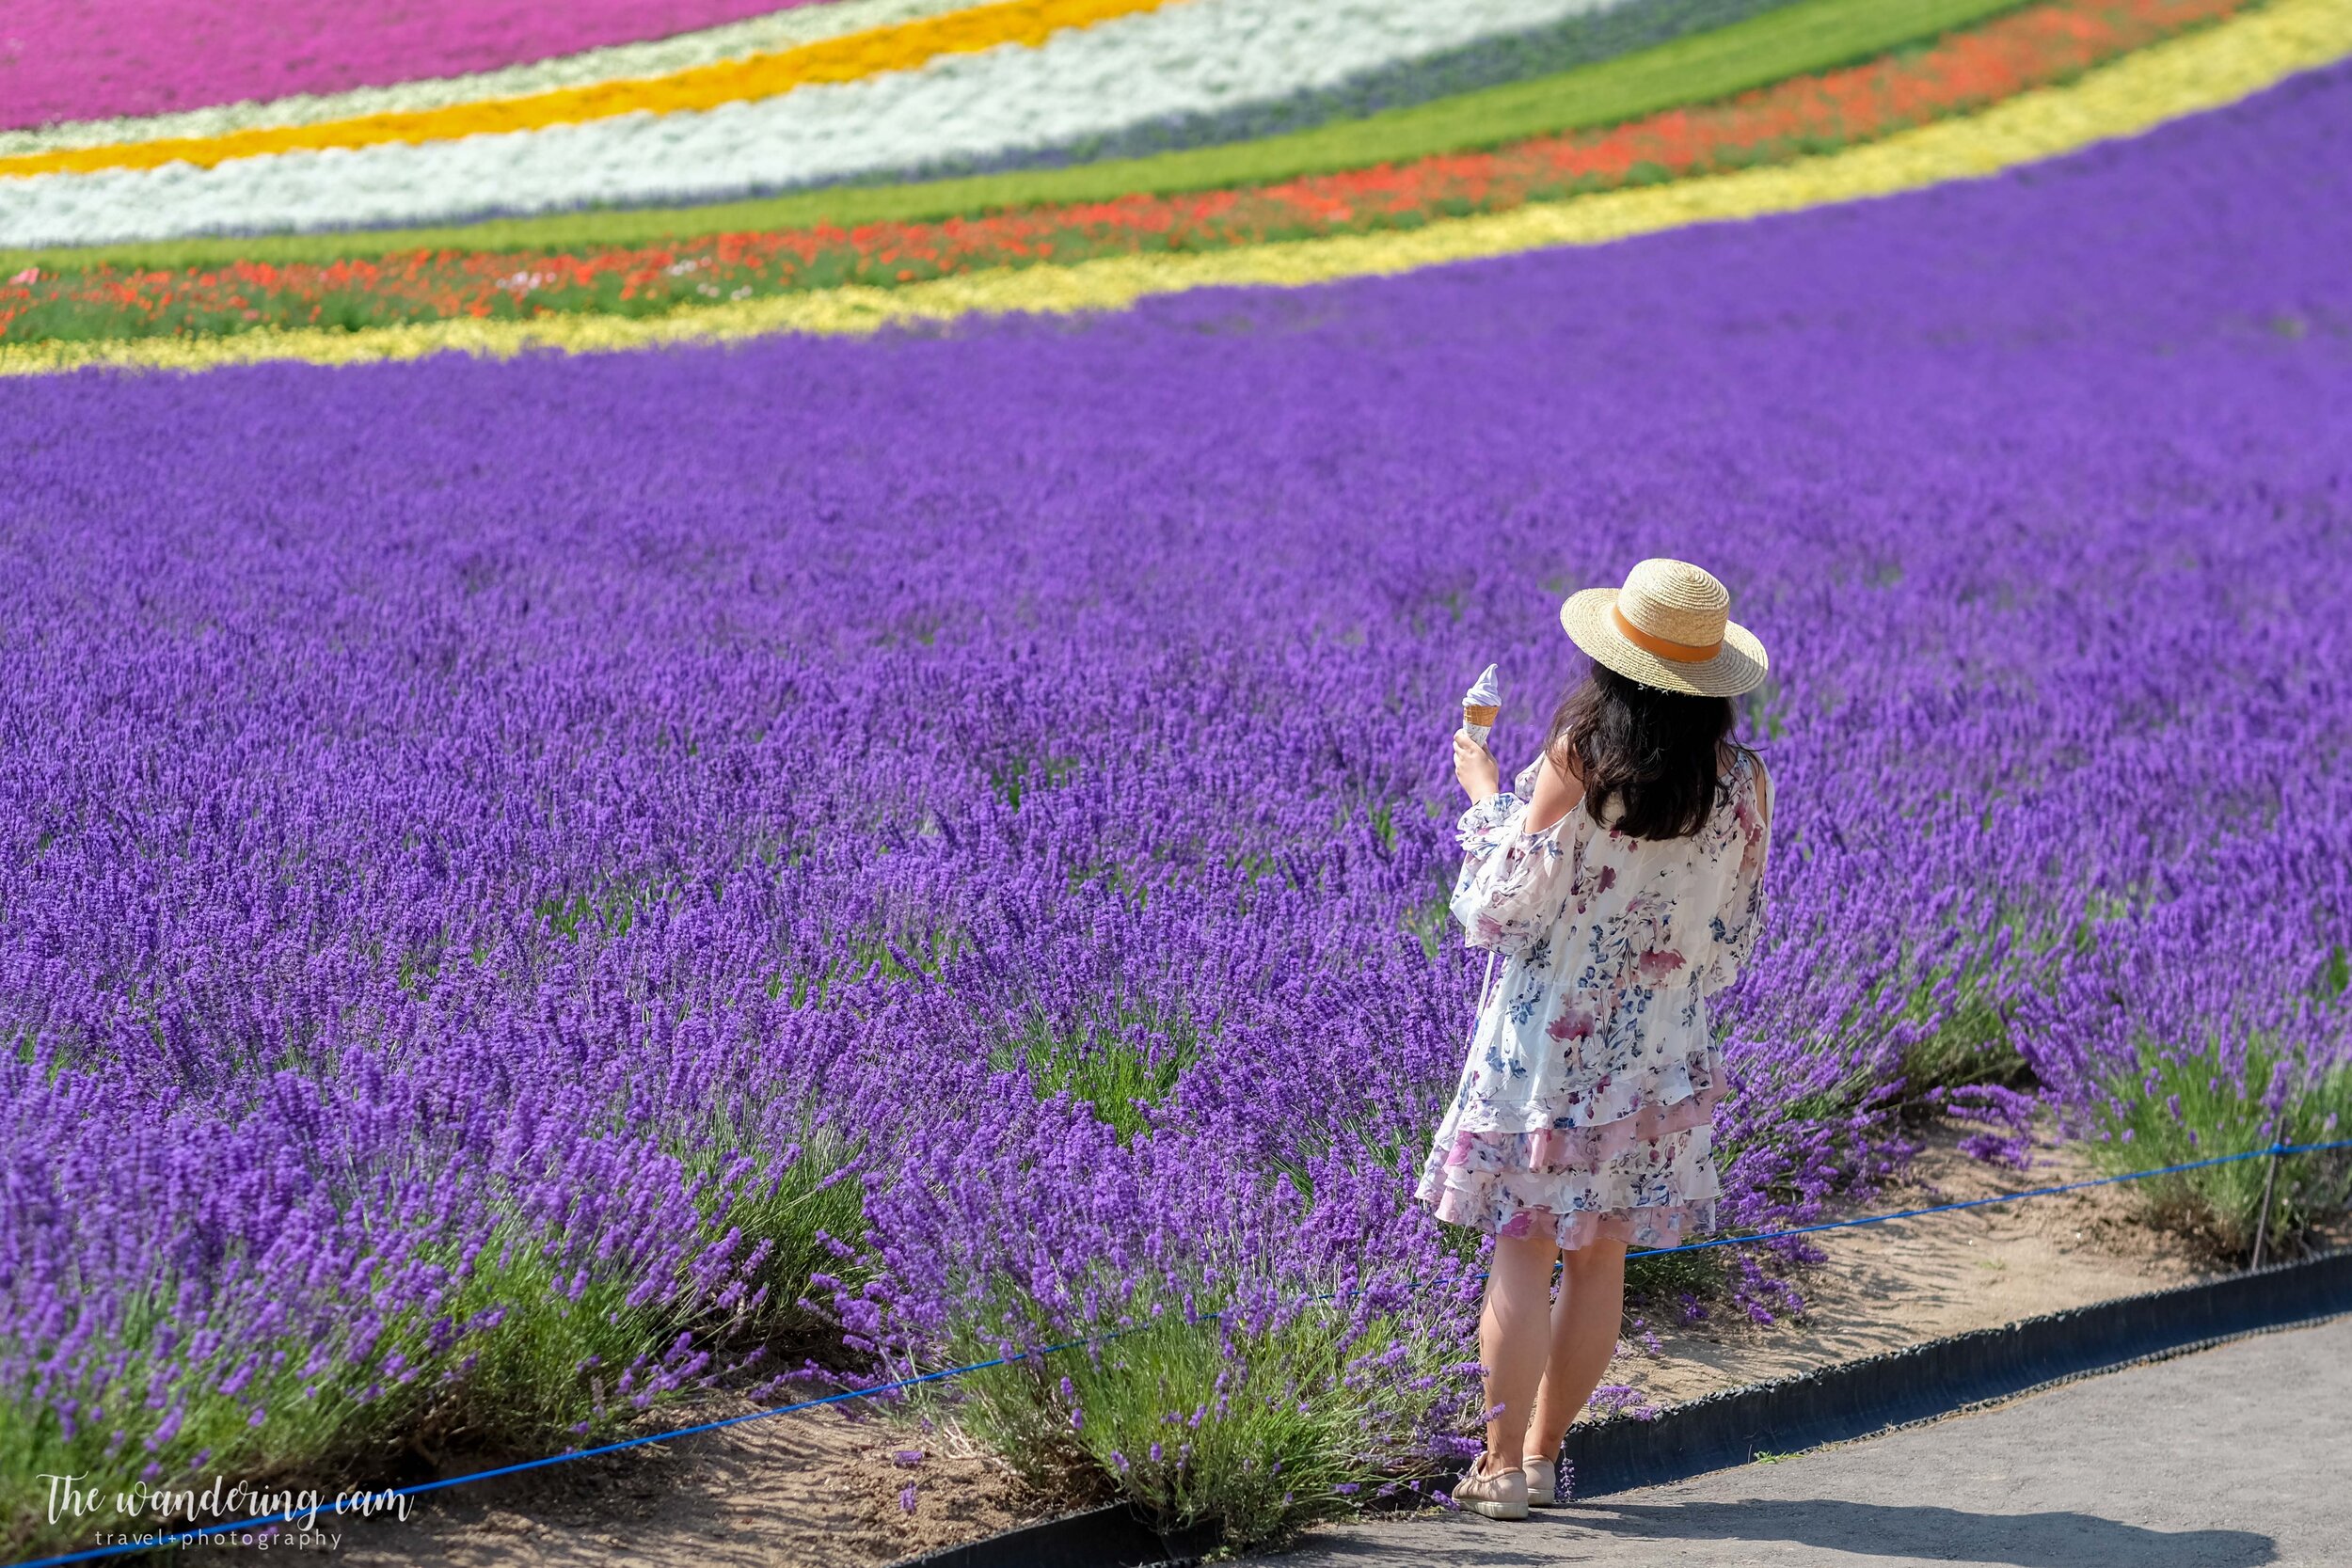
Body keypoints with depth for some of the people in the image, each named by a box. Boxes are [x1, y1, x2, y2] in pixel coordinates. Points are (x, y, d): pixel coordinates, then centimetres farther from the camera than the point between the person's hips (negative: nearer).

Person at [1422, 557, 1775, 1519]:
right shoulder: (1742, 783, -2)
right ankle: (1543, 1451, 20)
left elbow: (1503, 907, -11)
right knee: (1600, 1259, 12)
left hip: (1547, 1040, -4)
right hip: (1658, 1052, 4)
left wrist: (1485, 797, 2)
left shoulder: (1578, 757, -15)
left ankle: (1502, 1466, 2)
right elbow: (1735, 939, 7)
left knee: (1522, 1251, 1)